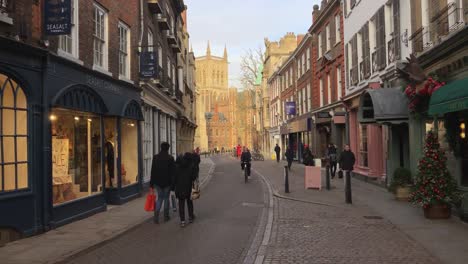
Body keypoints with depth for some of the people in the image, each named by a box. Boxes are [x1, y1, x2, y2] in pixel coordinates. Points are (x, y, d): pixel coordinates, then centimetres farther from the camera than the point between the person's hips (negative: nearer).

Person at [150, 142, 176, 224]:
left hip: (157, 181, 2)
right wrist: (173, 183, -4)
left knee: (160, 198, 14)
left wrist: (152, 183, 7)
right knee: (166, 197, 12)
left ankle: (156, 214, -6)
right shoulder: (170, 158, -10)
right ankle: (166, 216, 18)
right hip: (167, 182, -2)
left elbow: (153, 171, 2)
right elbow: (172, 172, -10)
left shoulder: (155, 157, -1)